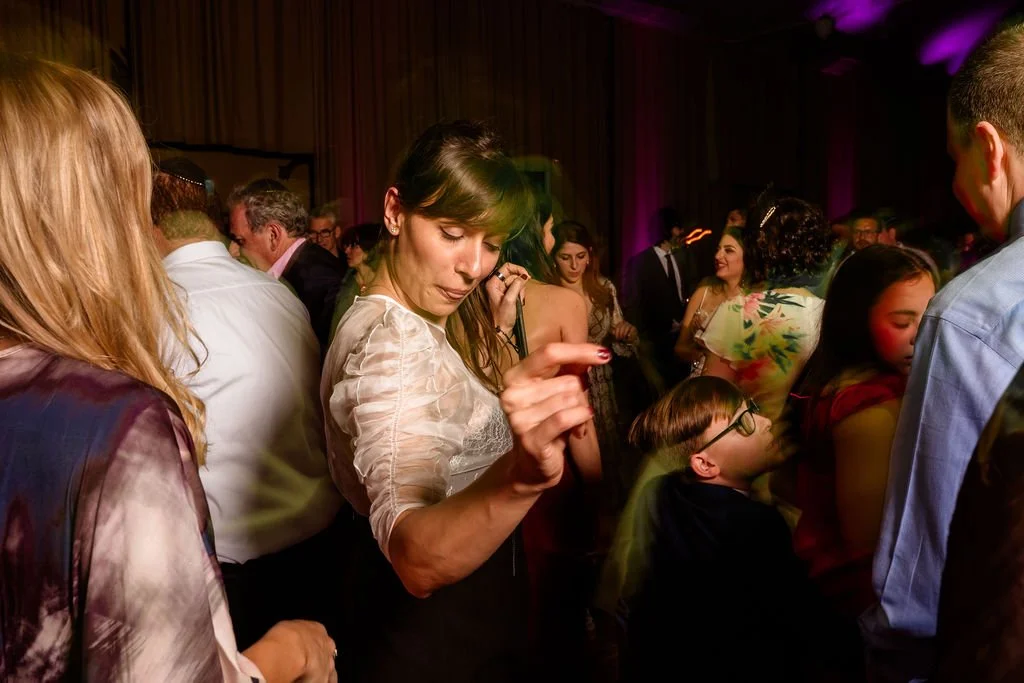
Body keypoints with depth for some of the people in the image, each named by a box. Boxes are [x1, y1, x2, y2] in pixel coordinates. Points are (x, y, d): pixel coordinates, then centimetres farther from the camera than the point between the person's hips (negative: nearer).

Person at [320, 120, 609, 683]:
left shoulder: (414, 321, 0)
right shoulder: (390, 342, -30)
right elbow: (418, 559, -43)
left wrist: (496, 330, 4)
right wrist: (523, 474, -60)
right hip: (435, 630, -9)